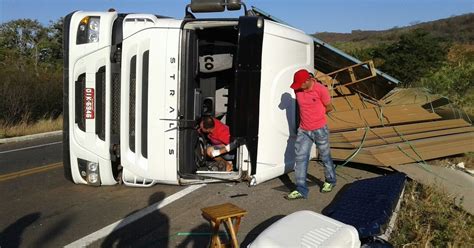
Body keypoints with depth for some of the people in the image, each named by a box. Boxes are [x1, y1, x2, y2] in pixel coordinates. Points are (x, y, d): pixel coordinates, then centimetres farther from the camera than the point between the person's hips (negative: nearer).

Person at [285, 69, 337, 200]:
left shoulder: (321, 89, -17)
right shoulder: (298, 90, -5)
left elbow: (329, 107, -4)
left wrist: (316, 114, 5)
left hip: (320, 129, -4)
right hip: (303, 130, 4)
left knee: (325, 156, 14)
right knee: (300, 158, -1)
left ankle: (330, 181, 38)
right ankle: (301, 190, 5)